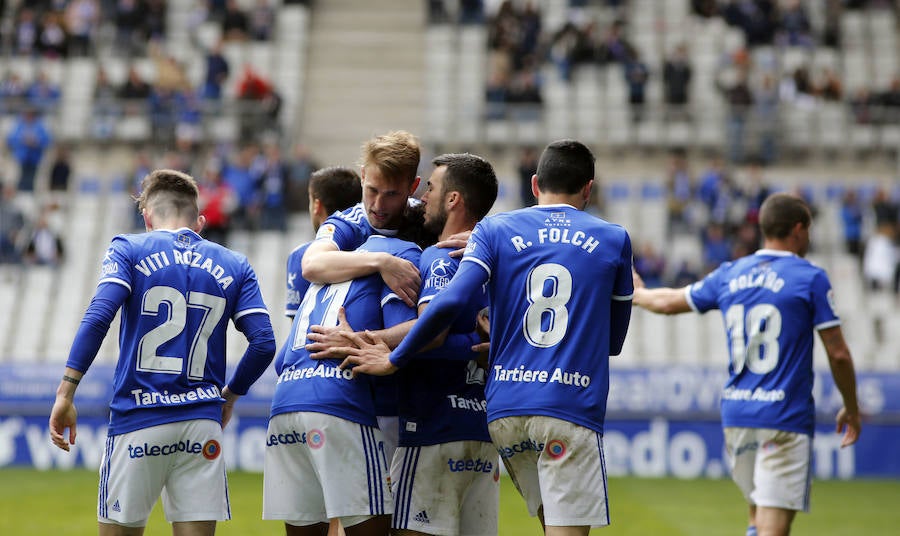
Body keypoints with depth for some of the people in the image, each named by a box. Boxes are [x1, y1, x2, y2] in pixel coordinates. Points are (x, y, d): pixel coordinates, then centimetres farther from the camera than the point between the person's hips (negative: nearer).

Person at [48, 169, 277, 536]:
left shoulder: (129, 250, 4)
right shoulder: (233, 266, 12)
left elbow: (98, 317, -11)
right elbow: (263, 343, 4)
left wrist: (66, 393, -13)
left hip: (137, 421, -2)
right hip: (202, 424, 2)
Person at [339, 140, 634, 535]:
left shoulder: (495, 231, 7)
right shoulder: (614, 241, 9)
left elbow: (449, 302, -8)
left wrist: (394, 360, 1)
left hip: (505, 408, 3)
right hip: (571, 409, -3)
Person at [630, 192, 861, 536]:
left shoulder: (729, 275, 9)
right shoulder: (810, 278, -4)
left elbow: (668, 302, 20)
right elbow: (837, 353, -4)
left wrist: (636, 293, 43)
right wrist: (851, 409, 9)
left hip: (736, 415, 5)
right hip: (785, 418, -5)